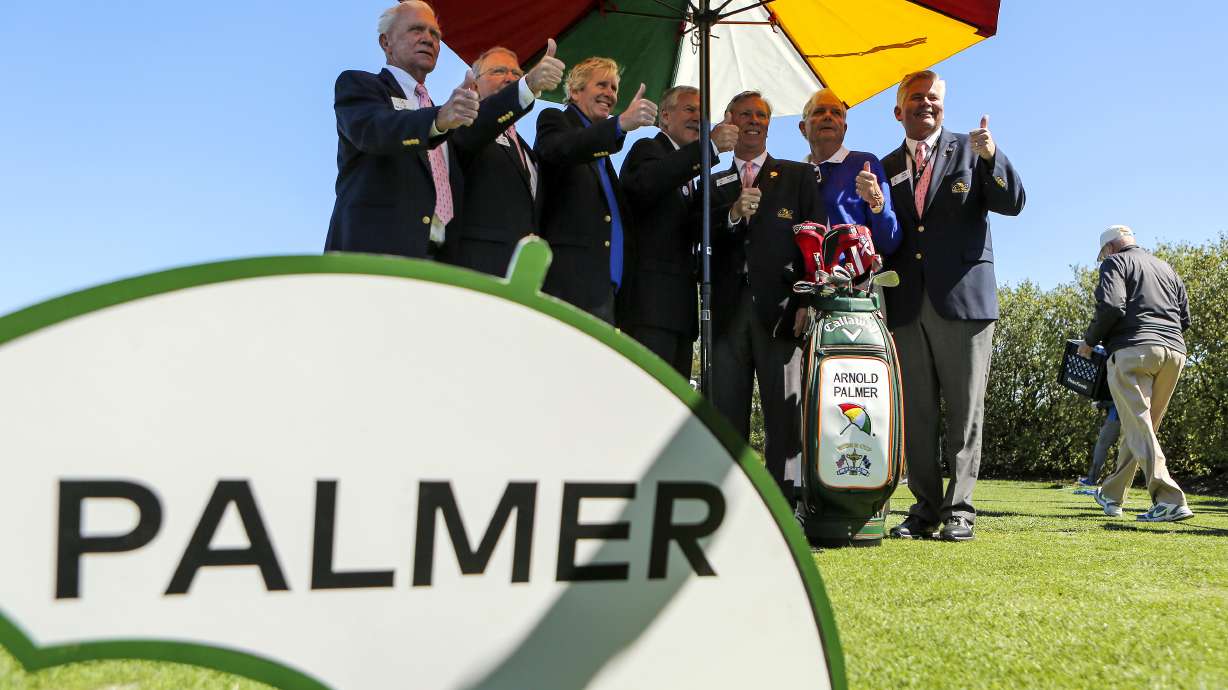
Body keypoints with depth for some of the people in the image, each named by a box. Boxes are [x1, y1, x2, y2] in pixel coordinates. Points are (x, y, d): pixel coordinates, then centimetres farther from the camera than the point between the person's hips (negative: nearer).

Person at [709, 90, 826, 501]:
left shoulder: (799, 176, 15)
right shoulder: (715, 186, 21)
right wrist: (732, 216, -10)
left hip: (780, 309, -2)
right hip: (727, 310, 2)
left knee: (784, 412, -5)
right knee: (727, 412, 0)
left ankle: (785, 503, -4)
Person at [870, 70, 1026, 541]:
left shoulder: (969, 150, 7)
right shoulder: (886, 167, 15)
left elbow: (1012, 203, -4)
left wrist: (991, 156, -20)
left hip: (964, 296, -3)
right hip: (907, 304, 3)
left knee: (964, 410, 0)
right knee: (916, 413, 5)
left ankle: (959, 510, 5)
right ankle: (926, 508, 13)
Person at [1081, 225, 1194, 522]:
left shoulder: (1115, 262, 6)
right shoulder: (1166, 268, 26)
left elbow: (1111, 306, -11)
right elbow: (1185, 318, 22)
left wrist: (1089, 341, 1)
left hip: (1133, 350, -7)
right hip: (1174, 352, 7)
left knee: (1138, 426, -10)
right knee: (1140, 427, 13)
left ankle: (1170, 500, -22)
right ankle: (1112, 495, 23)